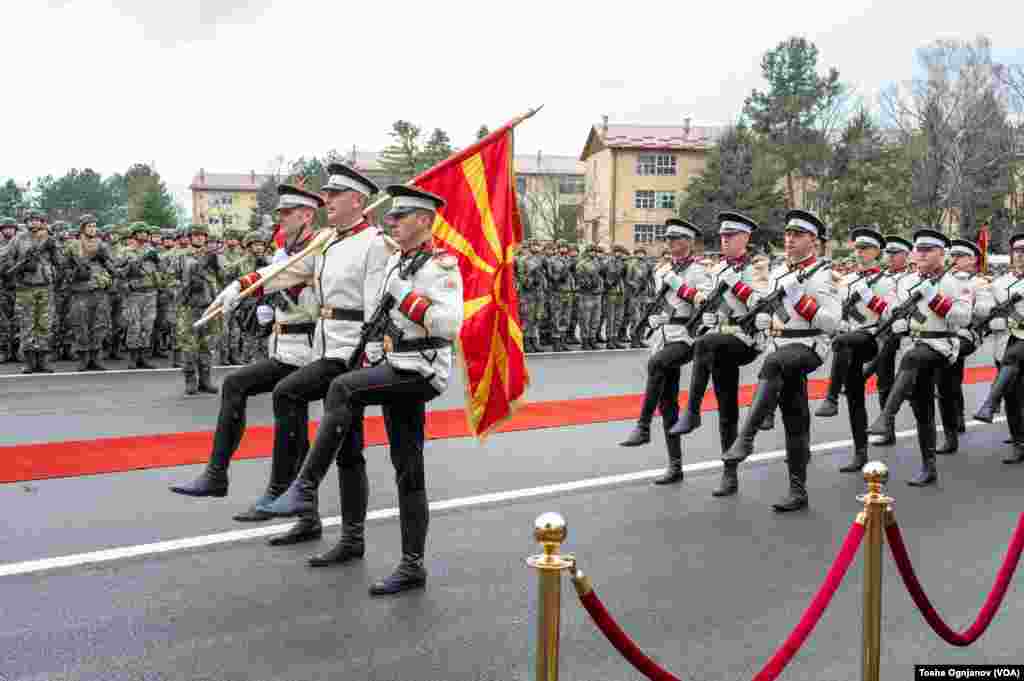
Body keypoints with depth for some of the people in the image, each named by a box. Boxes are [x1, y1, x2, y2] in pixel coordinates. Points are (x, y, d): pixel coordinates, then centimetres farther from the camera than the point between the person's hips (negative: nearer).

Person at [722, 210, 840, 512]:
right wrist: (765, 317, 0)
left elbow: (831, 321, -15)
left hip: (808, 347, -7)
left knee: (773, 363, -38)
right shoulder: (777, 273, 15)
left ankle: (746, 437, -39)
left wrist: (799, 299, -20)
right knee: (794, 419, 9)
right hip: (780, 349, 7)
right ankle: (798, 491, 14)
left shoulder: (820, 275, -5)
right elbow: (763, 316, 23)